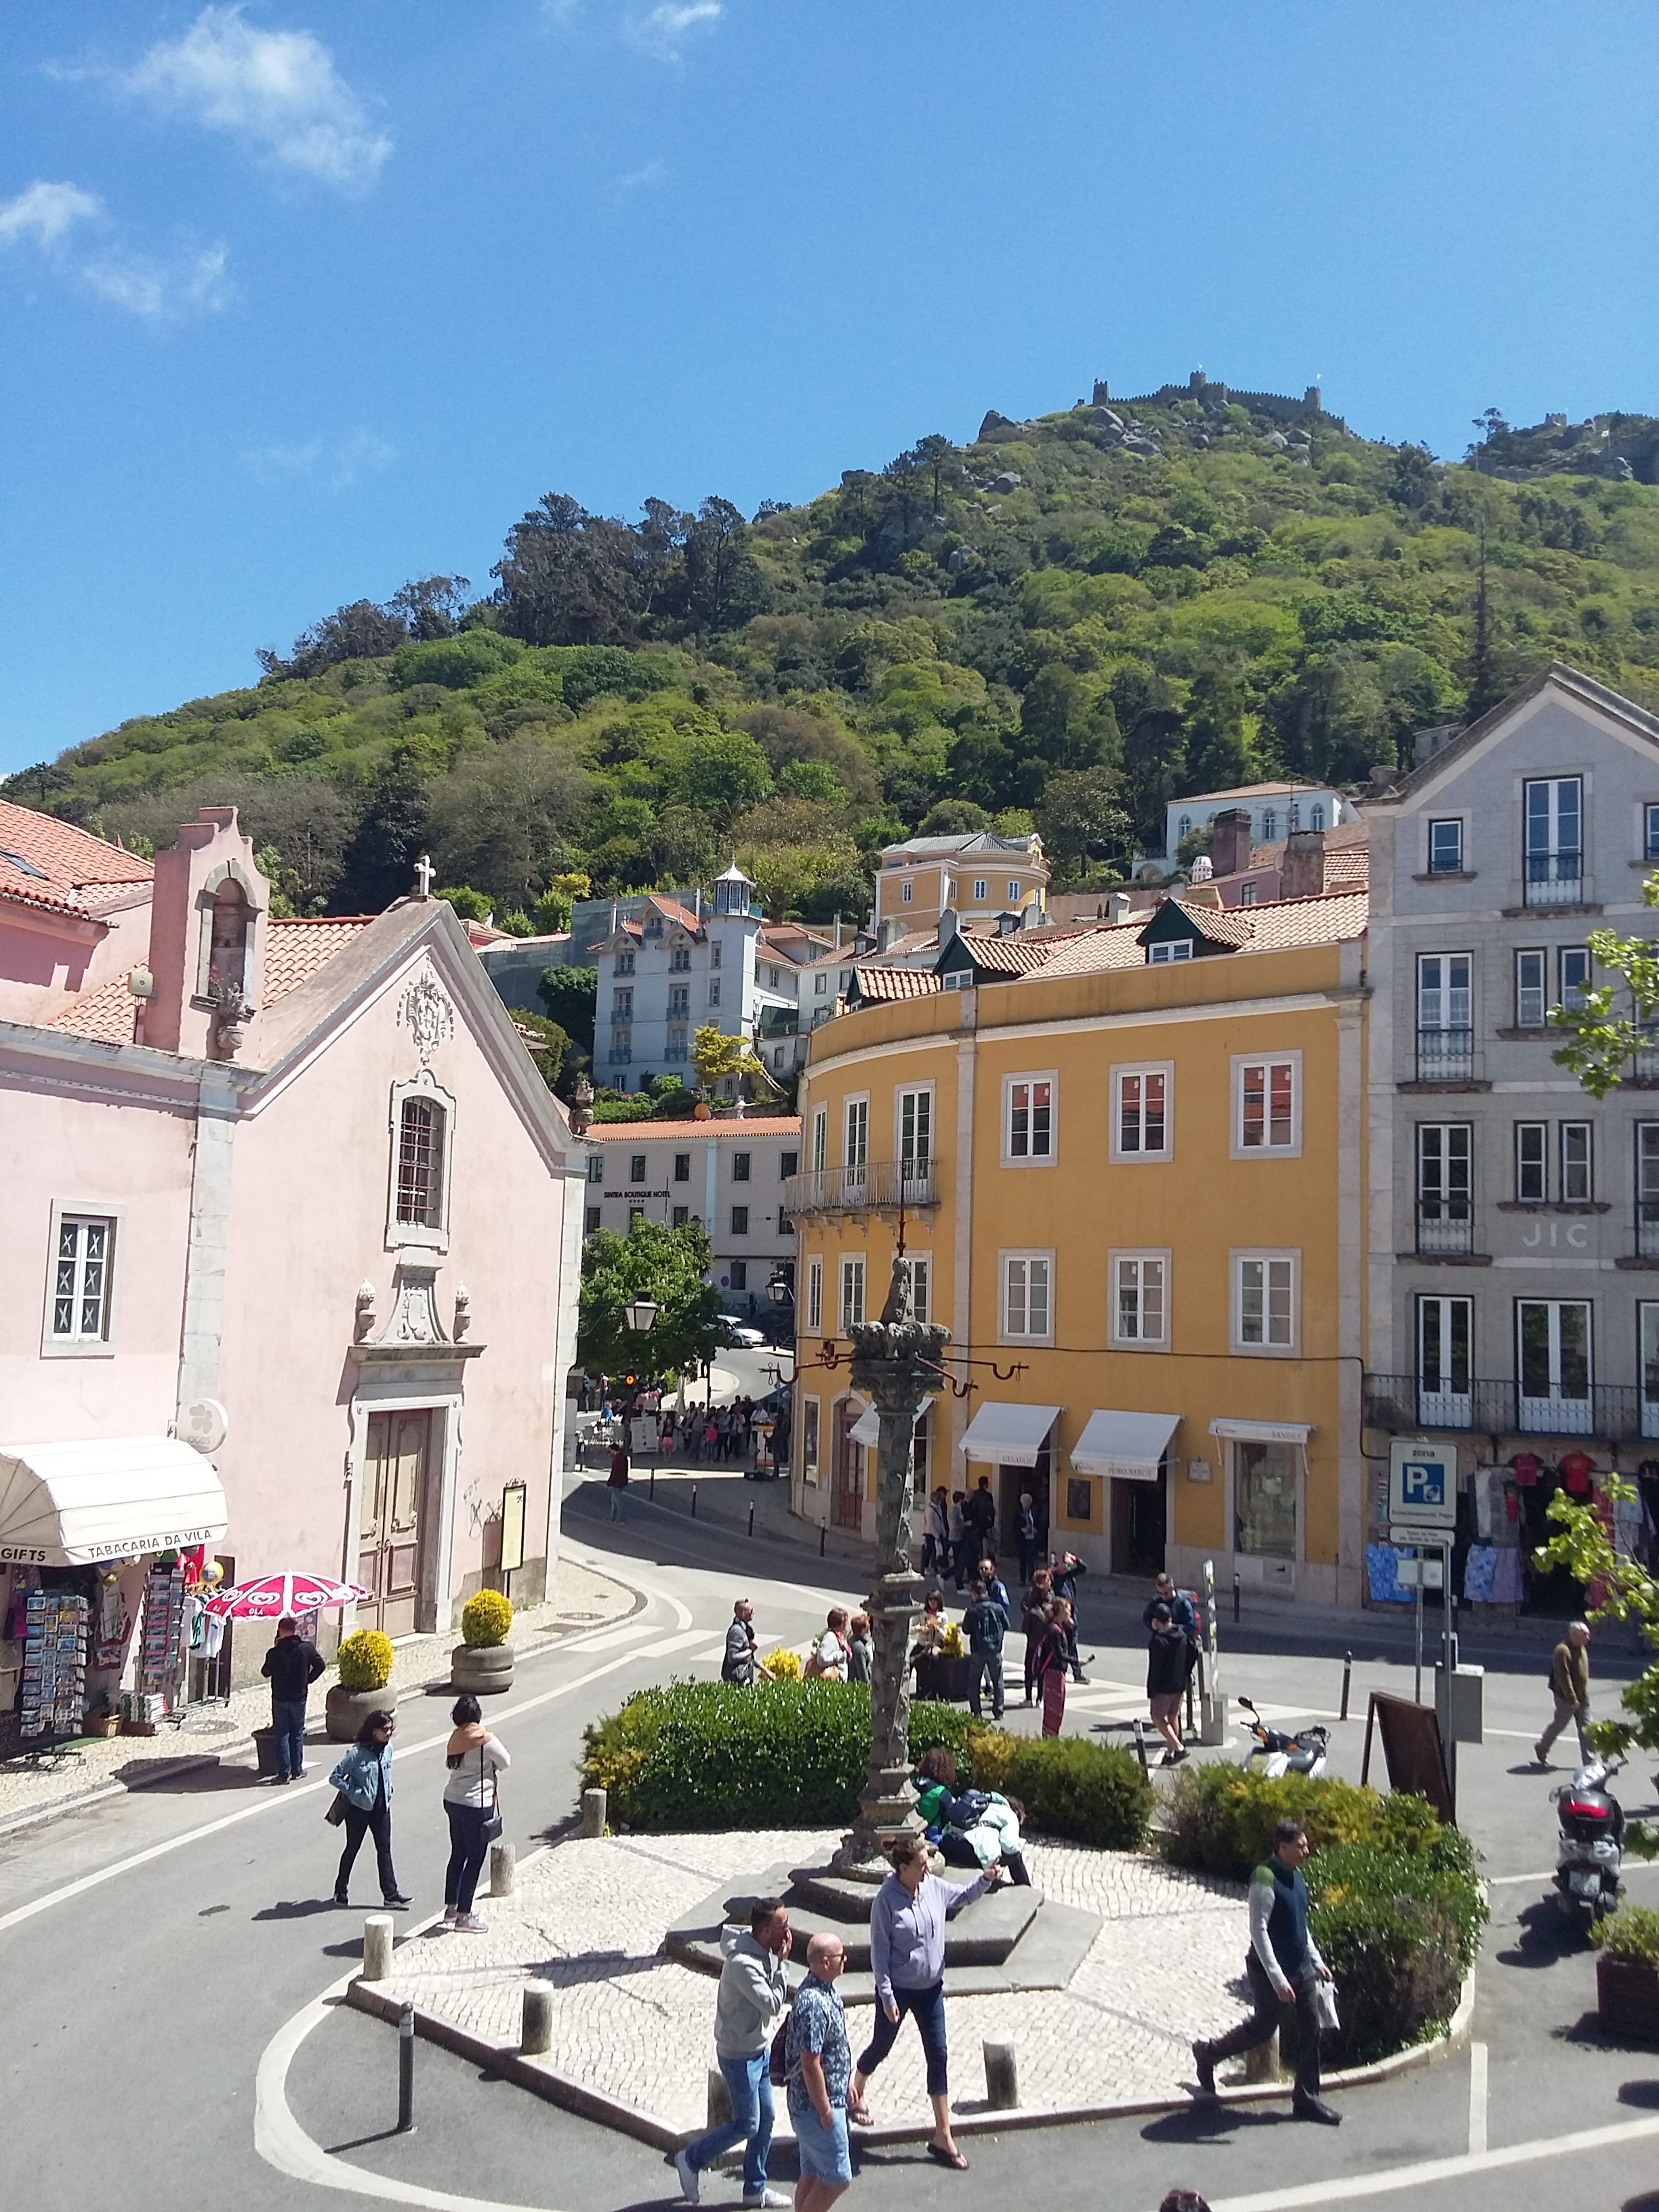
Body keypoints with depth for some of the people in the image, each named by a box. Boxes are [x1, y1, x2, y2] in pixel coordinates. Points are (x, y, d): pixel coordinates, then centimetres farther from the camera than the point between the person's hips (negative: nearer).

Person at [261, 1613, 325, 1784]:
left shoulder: (274, 1652, -14)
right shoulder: (307, 1647, -9)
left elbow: (266, 1672, 1)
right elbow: (319, 1666, -1)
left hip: (280, 1699, -2)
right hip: (299, 1697, 2)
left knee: (281, 1735, 8)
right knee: (297, 1734, 14)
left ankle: (284, 1772, 7)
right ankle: (297, 1770, 19)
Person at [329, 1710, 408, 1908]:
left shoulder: (388, 1749, -2)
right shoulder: (356, 1753, -21)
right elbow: (335, 1777, -18)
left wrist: (388, 1791, 6)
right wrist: (355, 1793, -19)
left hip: (382, 1808, 5)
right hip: (359, 1809, -5)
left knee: (384, 1850, 5)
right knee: (352, 1849, 12)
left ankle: (391, 1893, 9)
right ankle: (340, 1890, 30)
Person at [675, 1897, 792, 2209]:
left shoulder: (765, 1952, -3)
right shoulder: (742, 1963, -32)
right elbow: (773, 2004, -30)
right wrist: (781, 1963, -26)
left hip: (760, 2049, 8)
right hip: (739, 2055, -8)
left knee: (766, 2119, 16)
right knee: (747, 2125, 4)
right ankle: (691, 2160, 23)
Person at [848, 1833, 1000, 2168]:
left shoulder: (934, 1887, -7)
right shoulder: (886, 1900, -22)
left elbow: (964, 1895, 10)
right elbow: (880, 1952, -17)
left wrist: (985, 1879, -10)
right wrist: (886, 1995, -17)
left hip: (930, 1988, 5)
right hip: (897, 1990, -5)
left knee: (938, 2057, 6)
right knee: (881, 2047, 16)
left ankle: (943, 2137, 16)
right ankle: (855, 2093, 47)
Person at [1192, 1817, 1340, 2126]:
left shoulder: (1295, 1875, 4)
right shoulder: (1265, 1880, -24)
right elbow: (1259, 1931, -25)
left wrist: (1316, 1960, 16)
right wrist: (1277, 1978, -26)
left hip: (1301, 1968, 8)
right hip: (1270, 1970, -8)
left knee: (1311, 2030, 7)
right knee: (1263, 2028, 5)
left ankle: (1307, 2099, 18)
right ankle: (1207, 2055, 27)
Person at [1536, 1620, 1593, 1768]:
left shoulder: (1582, 1649, 8)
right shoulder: (1563, 1651, -21)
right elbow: (1563, 1677, -23)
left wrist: (1585, 1695, 20)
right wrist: (1572, 1699, -23)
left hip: (1582, 1699, 8)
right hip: (1566, 1699, -8)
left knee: (1585, 1729, 4)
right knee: (1558, 1725, 7)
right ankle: (1540, 1749, 28)